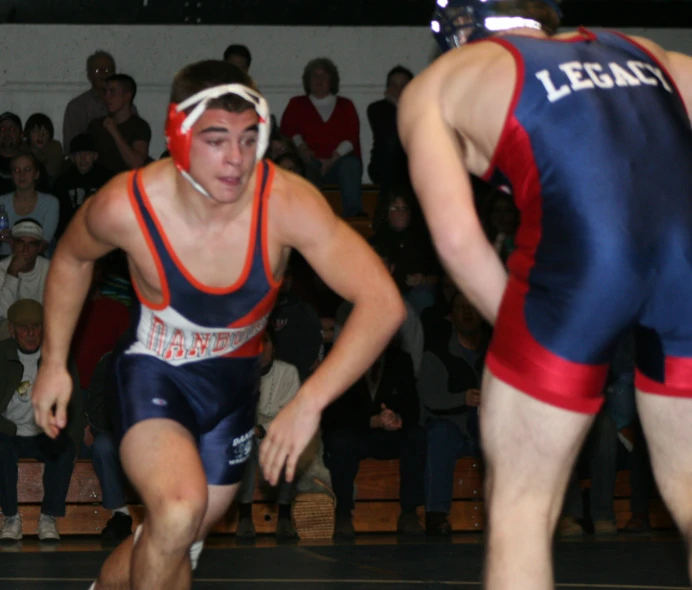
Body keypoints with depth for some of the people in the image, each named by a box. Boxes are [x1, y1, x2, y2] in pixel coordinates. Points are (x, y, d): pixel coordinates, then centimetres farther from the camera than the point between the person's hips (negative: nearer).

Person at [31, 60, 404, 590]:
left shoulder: (286, 203, -29)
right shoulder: (126, 206, -25)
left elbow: (382, 303, -36)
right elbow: (71, 258, 1)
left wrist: (310, 402, -44)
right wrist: (54, 362, 2)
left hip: (234, 377, 3)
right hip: (154, 372, -2)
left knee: (176, 543, 14)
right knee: (180, 510, -30)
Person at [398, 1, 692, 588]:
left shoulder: (439, 83, 22)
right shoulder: (641, 52, 33)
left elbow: (456, 234, 8)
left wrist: (525, 332, 16)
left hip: (578, 250, -4)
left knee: (519, 509, 10)